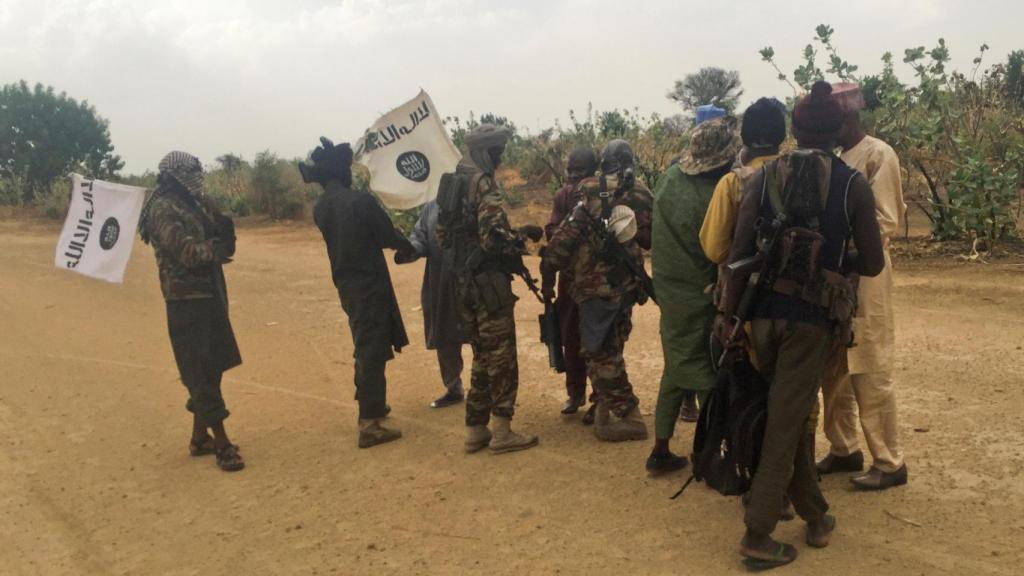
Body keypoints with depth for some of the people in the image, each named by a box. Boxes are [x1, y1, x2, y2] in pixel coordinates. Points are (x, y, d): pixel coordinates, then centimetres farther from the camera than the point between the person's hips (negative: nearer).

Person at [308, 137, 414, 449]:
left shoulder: (320, 208, 3)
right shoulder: (360, 200, -17)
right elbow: (388, 236, -9)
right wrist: (410, 247, 9)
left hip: (345, 283, 7)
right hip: (369, 283, -7)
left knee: (364, 346, 23)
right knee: (373, 350, -3)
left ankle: (370, 404, 36)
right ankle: (369, 424, -1)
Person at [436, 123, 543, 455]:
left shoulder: (451, 184, 14)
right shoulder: (482, 183, -14)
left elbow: (443, 235, 18)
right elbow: (493, 236, -22)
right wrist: (523, 236, -7)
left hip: (463, 282, 9)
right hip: (489, 281, -9)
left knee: (483, 357, 16)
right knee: (501, 357, 0)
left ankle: (475, 430, 20)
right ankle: (502, 433, 6)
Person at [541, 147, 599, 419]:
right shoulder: (563, 195, 4)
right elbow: (551, 232, -2)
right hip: (569, 276, 4)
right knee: (570, 338, 12)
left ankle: (599, 399, 11)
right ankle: (575, 392, 29)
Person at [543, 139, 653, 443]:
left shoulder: (590, 191, -11)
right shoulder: (641, 193, -2)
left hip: (597, 284, -5)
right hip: (627, 283, 5)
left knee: (599, 352, 0)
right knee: (611, 348, 18)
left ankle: (629, 417, 2)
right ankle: (605, 408, 29)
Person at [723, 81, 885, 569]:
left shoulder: (765, 176, 2)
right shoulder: (852, 184, -3)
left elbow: (738, 251, -2)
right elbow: (872, 264, -1)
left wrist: (728, 313, 5)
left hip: (763, 310, 3)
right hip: (811, 315, -3)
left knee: (791, 415, 19)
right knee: (785, 423, 3)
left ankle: (816, 517, 31)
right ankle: (757, 536, 6)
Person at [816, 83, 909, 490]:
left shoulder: (879, 155, -8)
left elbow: (886, 221, -14)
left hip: (863, 277, -7)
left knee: (870, 374, -3)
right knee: (834, 370, 12)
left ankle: (889, 463, 9)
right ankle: (844, 450, 25)